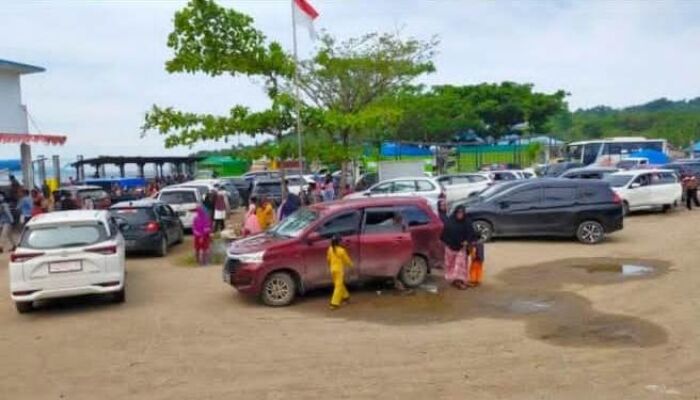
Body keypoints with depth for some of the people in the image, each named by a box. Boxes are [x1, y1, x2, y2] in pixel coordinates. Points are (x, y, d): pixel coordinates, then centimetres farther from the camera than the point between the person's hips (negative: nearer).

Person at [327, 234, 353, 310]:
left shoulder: (330, 249, -1)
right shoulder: (341, 250, -16)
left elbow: (328, 259, 10)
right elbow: (347, 260, -6)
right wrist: (351, 264, 13)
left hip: (333, 269, 6)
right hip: (339, 270, -6)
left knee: (339, 284, 22)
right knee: (338, 286, -3)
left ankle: (345, 296, 40)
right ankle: (334, 303, -8)